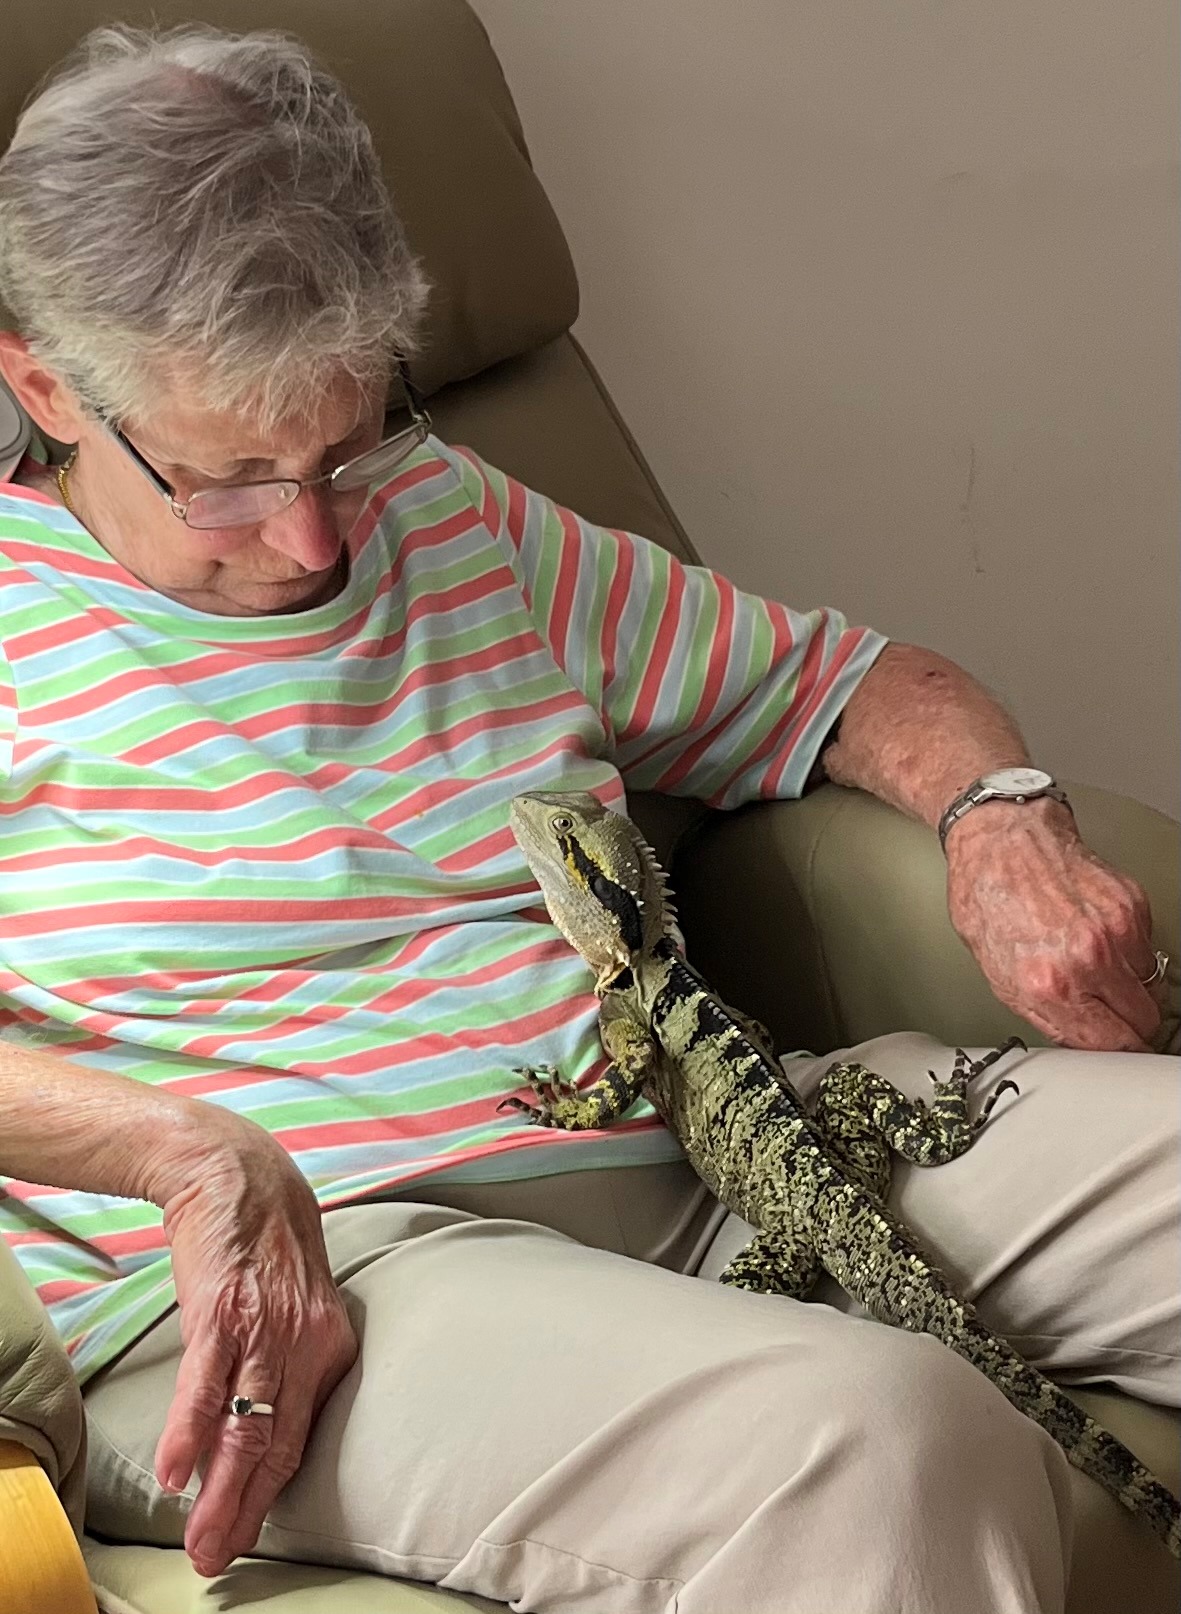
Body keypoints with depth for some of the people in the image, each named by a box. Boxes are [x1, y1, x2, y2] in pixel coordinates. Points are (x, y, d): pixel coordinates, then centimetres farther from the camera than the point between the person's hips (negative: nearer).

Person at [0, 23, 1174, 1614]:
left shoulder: (461, 522, 21)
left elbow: (844, 679, 28)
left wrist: (1005, 822, 5)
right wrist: (193, 1153, -22)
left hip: (702, 1153, 7)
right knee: (881, 1439, -36)